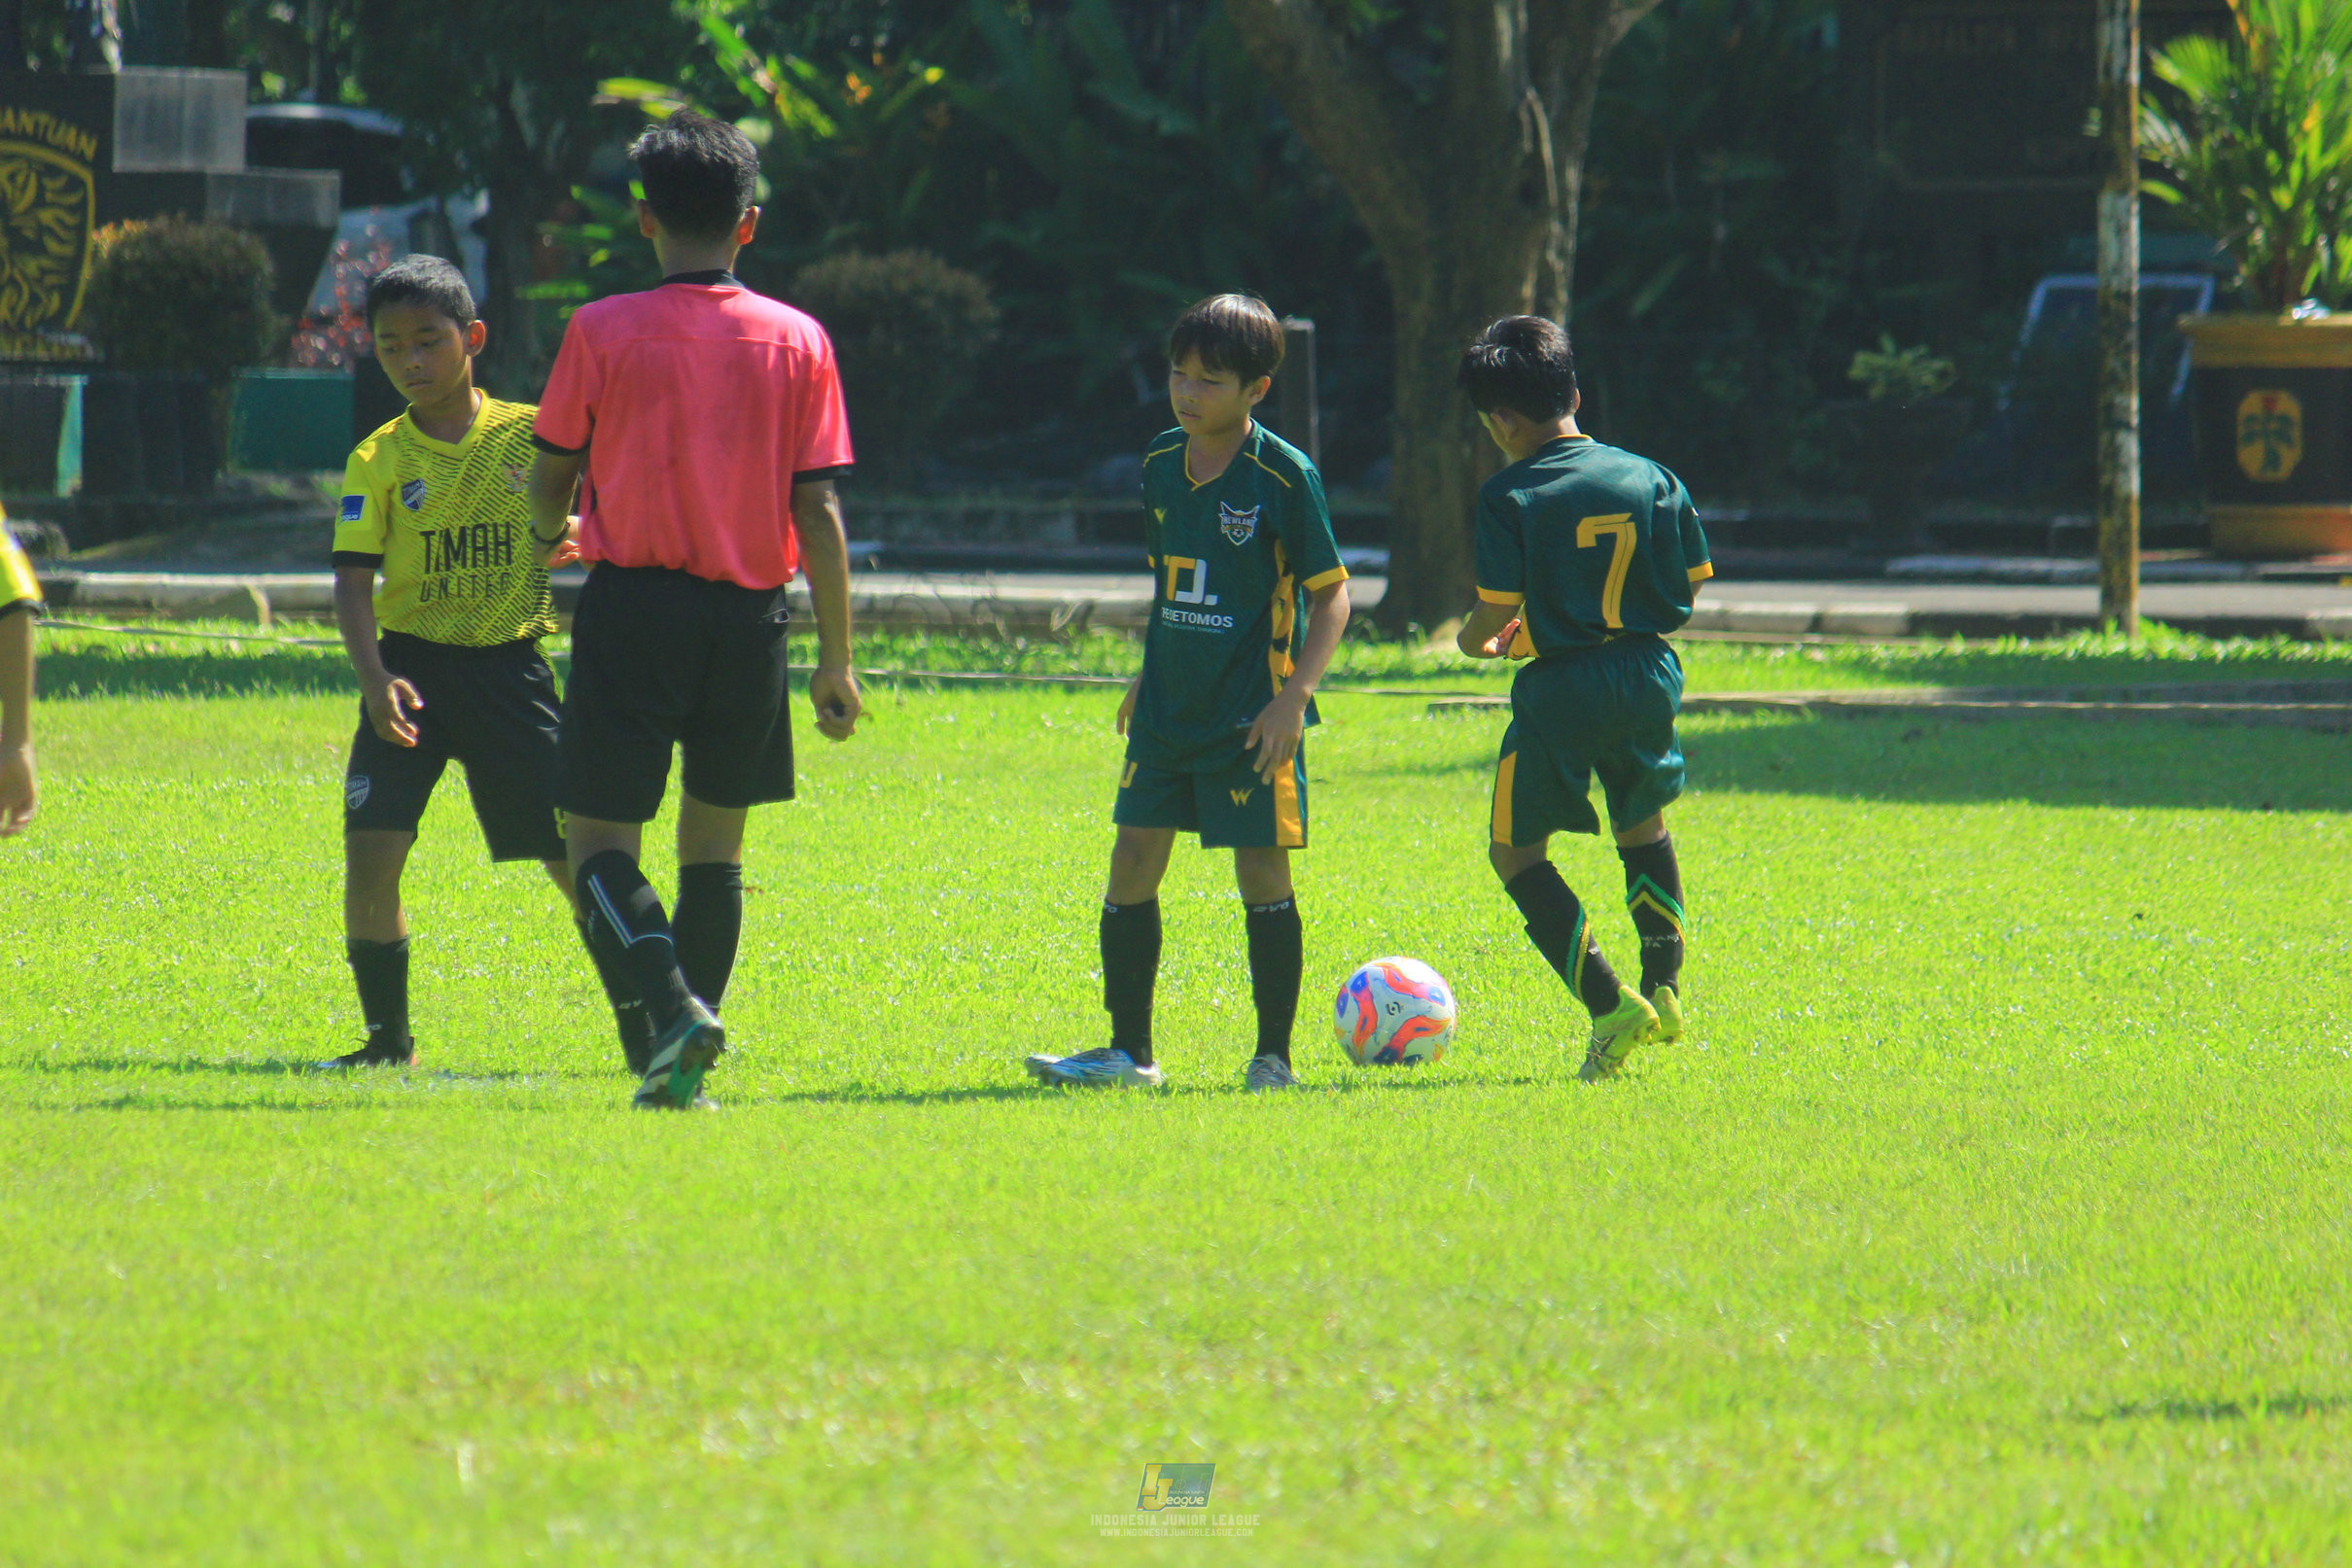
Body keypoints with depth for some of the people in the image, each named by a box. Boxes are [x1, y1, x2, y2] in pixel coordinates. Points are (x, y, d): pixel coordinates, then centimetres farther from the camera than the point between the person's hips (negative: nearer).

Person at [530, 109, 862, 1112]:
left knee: (601, 841, 0)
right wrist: (836, 658, 4)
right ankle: (685, 1068, 12)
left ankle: (673, 1005, -24)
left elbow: (552, 477, 7)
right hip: (750, 614, 3)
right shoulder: (797, 341, 2)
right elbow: (819, 512, 0)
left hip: (633, 604, -3)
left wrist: (553, 534, 31)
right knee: (713, 843, 15)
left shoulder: (603, 332, -4)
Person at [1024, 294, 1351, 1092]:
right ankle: (1128, 1052, 10)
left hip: (1251, 712, -6)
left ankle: (1274, 1056, 7)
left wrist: (1294, 697, -15)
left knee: (1262, 870, -2)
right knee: (1132, 862, 2)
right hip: (1170, 704, 6)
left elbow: (1331, 593, -8)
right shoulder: (1161, 464, 7)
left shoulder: (1284, 477, -11)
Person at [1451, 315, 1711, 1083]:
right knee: (1642, 824, 29)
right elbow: (1690, 582, 8)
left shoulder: (1510, 498, -11)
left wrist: (1473, 640, 9)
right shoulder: (1649, 479, 4)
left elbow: (1497, 607, -15)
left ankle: (1609, 1003, -5)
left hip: (1561, 689, -5)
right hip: (1647, 673, 5)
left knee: (1516, 849, 8)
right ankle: (1663, 985, 24)